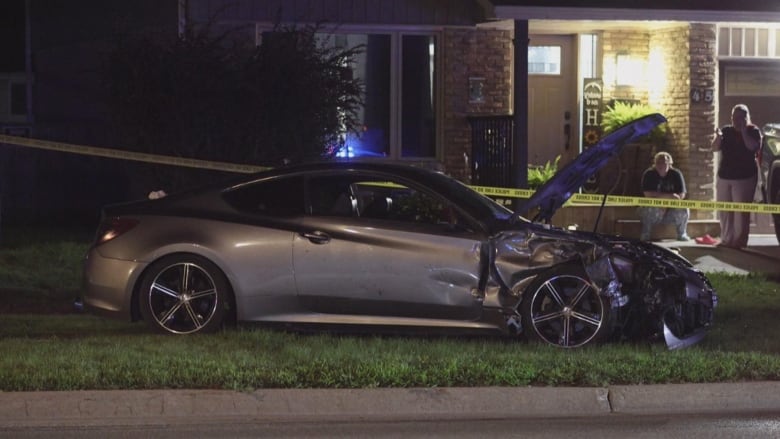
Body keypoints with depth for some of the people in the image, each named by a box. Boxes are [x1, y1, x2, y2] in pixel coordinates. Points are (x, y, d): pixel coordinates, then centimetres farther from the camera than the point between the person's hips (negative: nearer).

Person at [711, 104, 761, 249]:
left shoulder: (753, 131, -1)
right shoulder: (726, 131, 9)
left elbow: (753, 147, -18)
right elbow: (715, 148, 2)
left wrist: (744, 131, -17)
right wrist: (718, 137, -17)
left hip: (744, 177, -5)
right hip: (724, 176, 5)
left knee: (741, 210, -8)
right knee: (725, 210, 4)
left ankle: (740, 240, -7)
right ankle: (726, 239, 9)